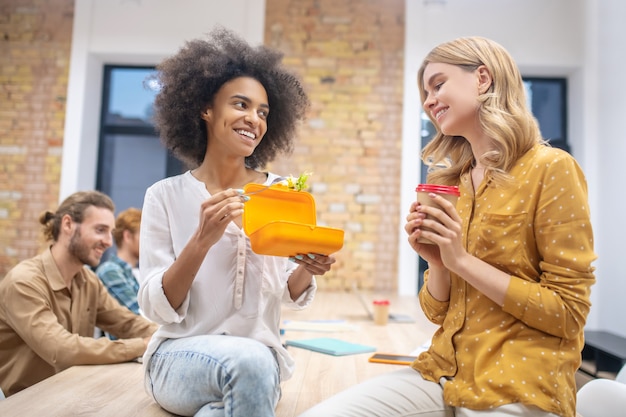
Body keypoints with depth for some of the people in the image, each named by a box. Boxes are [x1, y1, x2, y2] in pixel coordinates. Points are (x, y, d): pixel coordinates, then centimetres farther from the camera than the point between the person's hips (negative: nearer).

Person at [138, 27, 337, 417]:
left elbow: (293, 296, 5)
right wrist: (202, 241, -24)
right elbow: (158, 308, -8)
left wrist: (307, 269, -18)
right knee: (251, 361, -34)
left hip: (257, 360, 2)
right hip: (181, 355, -1)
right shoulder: (165, 196, -4)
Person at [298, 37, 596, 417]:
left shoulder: (551, 169, -8)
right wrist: (436, 262, -9)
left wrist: (462, 260, -15)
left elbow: (569, 314, -10)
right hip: (444, 372, 5)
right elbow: (439, 313, 12)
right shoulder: (449, 183, 9)